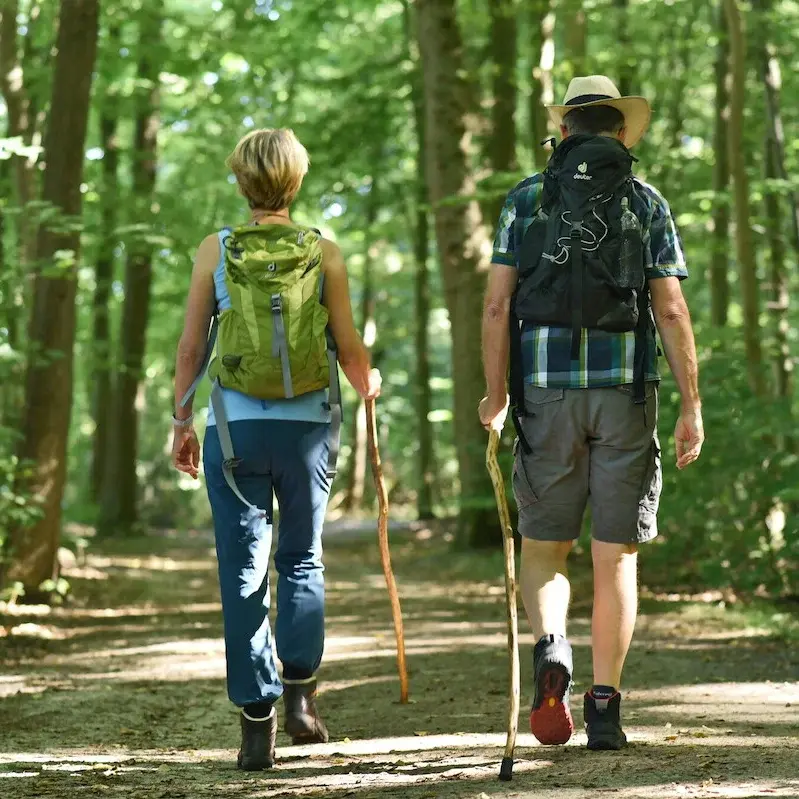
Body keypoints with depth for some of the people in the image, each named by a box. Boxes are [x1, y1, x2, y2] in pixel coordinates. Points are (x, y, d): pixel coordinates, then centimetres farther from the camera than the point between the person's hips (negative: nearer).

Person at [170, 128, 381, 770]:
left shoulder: (217, 250, 1)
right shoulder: (324, 252, 1)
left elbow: (191, 346, 1)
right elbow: (350, 349, 3)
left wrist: (182, 421, 11)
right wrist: (368, 386, 24)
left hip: (234, 426, 0)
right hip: (307, 426, 1)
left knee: (243, 572, 4)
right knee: (302, 559, 17)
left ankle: (256, 718, 1)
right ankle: (300, 691, 4)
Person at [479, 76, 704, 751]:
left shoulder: (527, 198, 6)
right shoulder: (647, 202, 5)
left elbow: (498, 303, 0)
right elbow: (672, 311, -2)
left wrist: (496, 394, 6)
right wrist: (692, 405, 1)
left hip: (547, 388, 0)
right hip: (627, 389, 0)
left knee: (544, 546, 12)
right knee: (616, 555, 5)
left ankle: (550, 648, -16)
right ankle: (604, 709, 3)